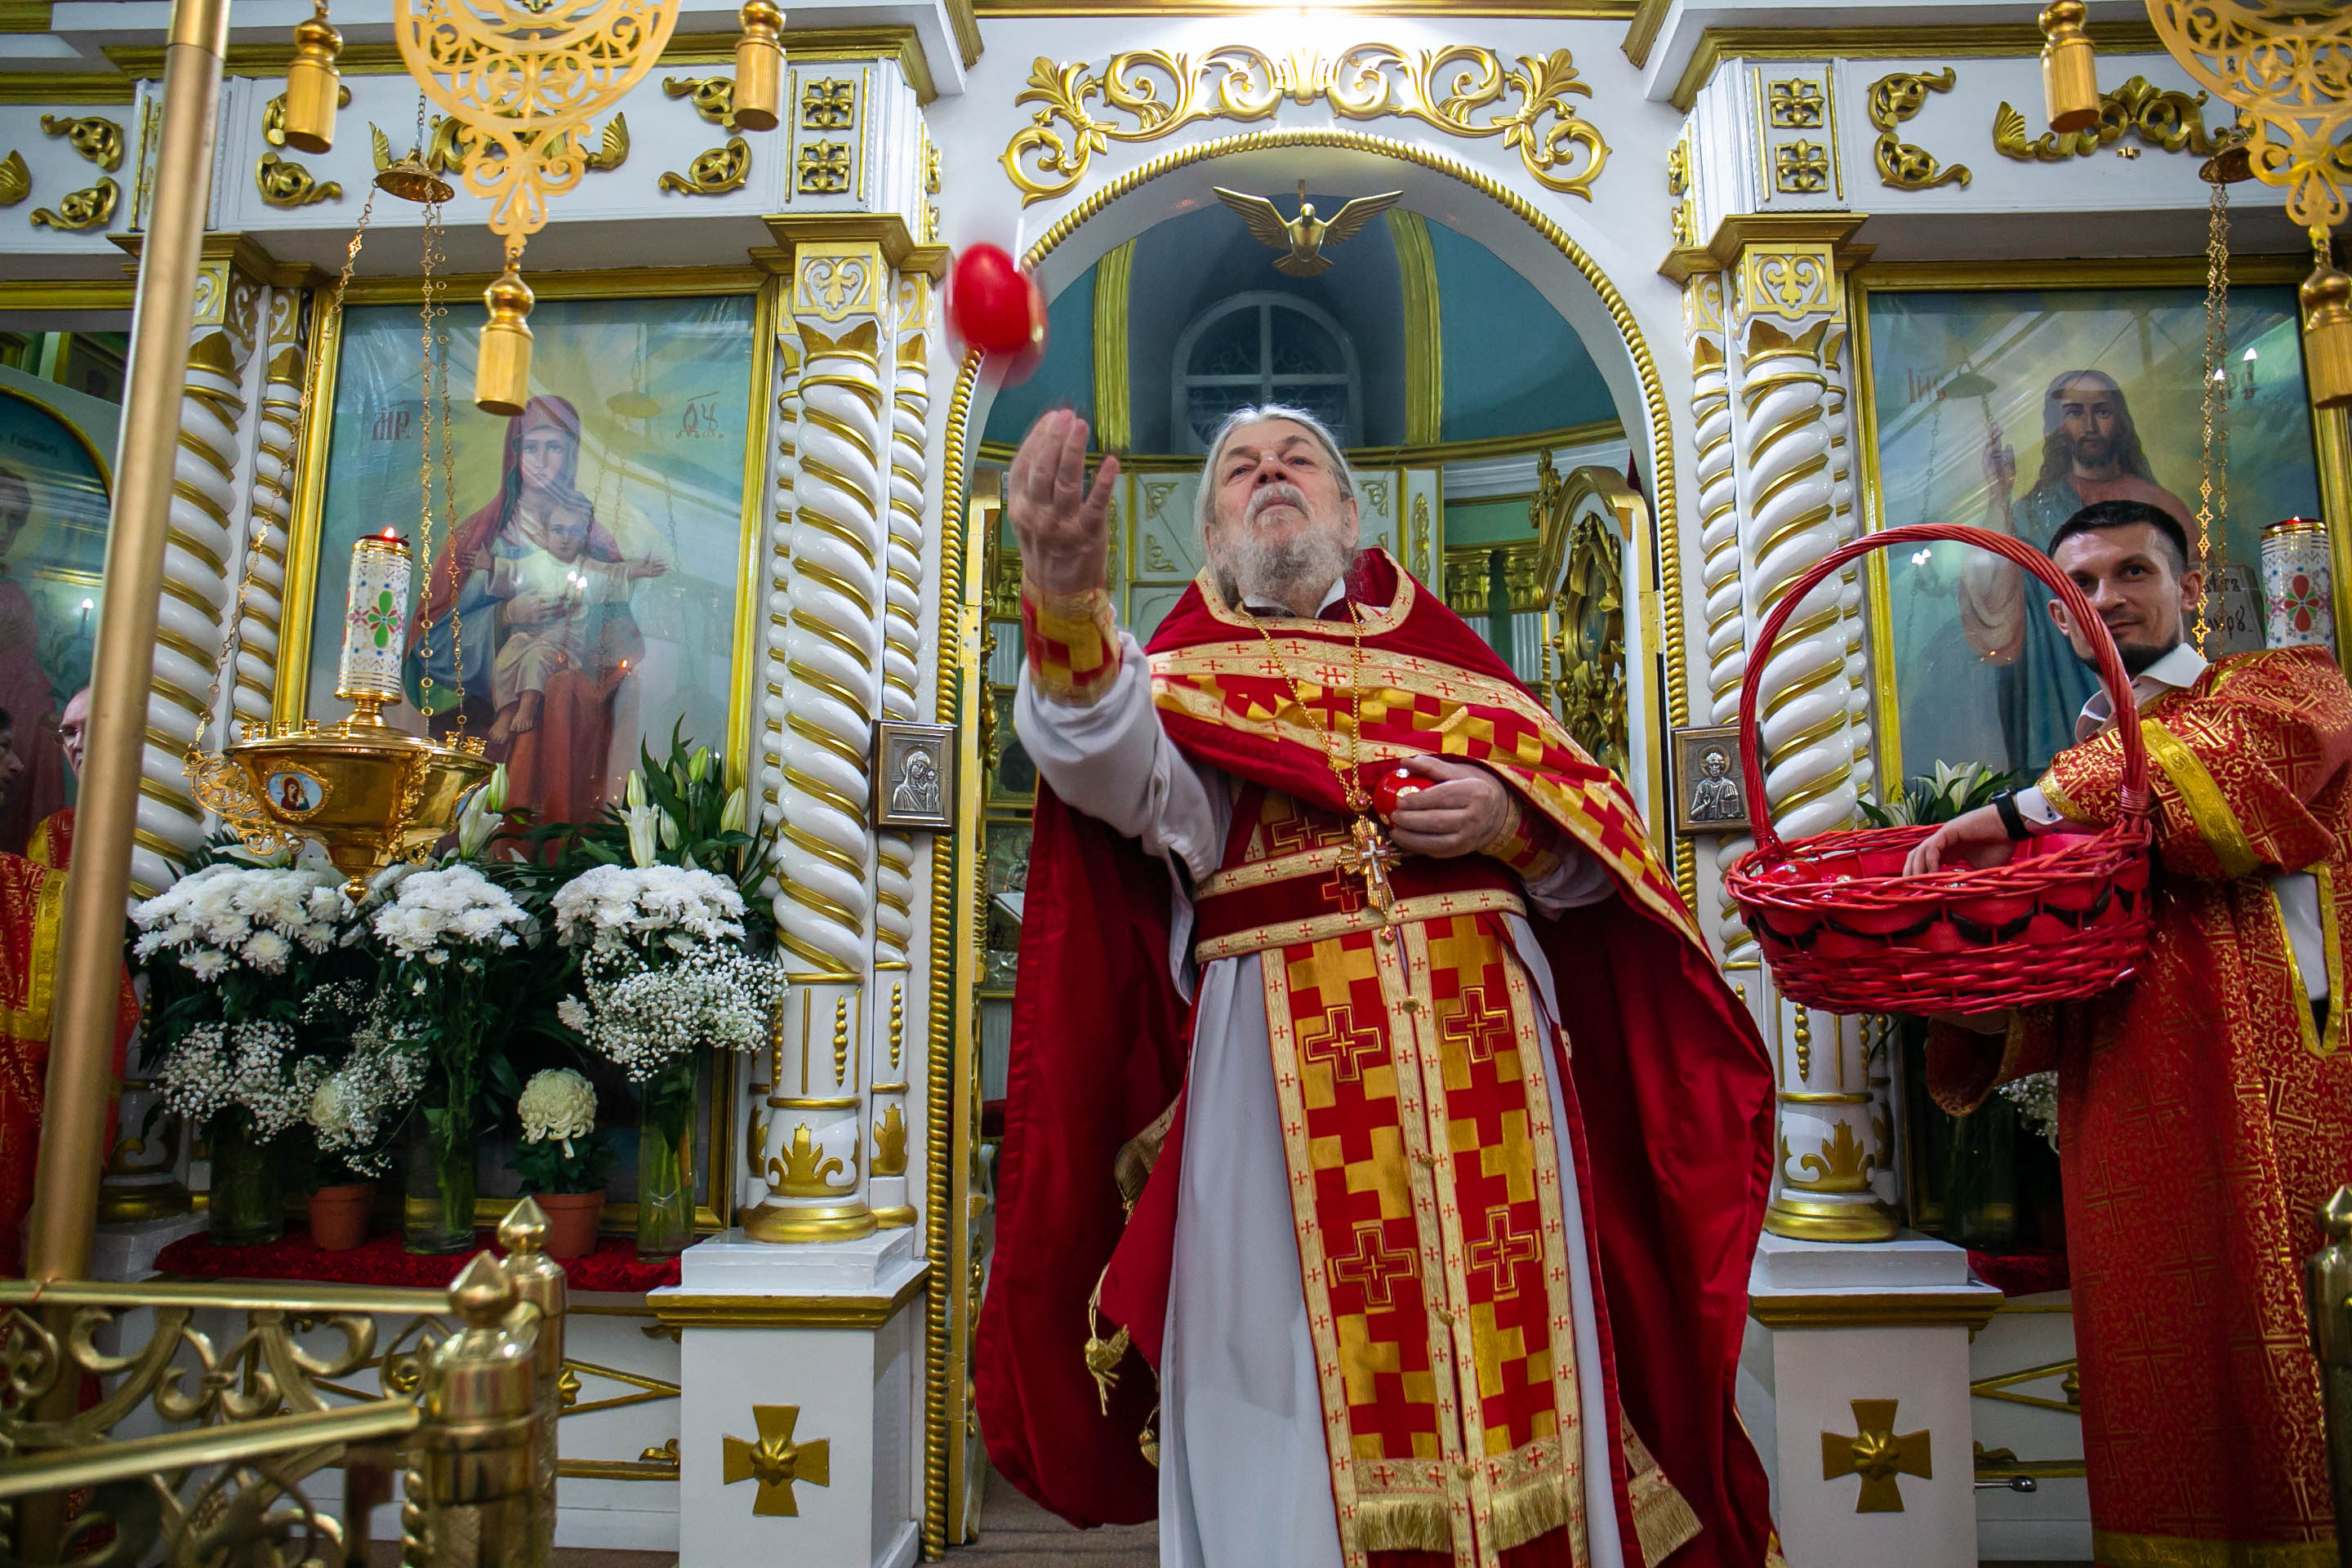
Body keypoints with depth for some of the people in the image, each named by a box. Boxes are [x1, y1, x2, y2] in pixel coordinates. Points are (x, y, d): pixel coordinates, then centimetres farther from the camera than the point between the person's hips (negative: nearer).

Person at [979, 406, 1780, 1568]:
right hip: (1282, 1081, -2)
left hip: (1482, 1070, 2)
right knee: (1296, 1395, 2)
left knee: (1506, 1372, 6)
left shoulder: (1442, 649, 18)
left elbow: (1599, 848, 12)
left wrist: (1513, 818, -9)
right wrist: (1065, 596, -33)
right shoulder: (1193, 668, 10)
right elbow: (1113, 761, -16)